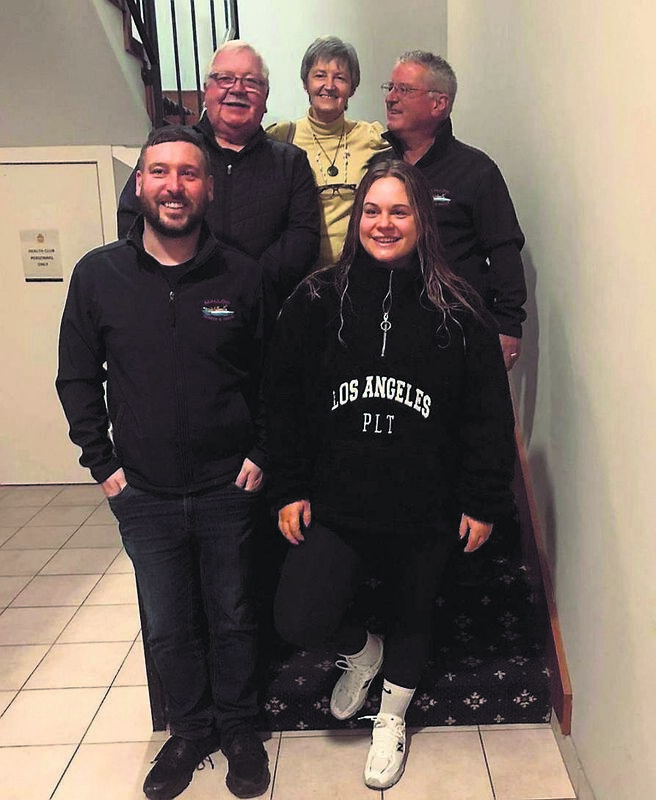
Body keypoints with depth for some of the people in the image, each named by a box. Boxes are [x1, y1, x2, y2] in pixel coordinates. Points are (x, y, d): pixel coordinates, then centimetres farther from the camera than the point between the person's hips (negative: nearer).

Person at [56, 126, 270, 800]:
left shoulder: (241, 276, -5)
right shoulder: (98, 275, -4)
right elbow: (77, 378, 4)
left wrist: (261, 453, -2)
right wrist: (102, 464, 0)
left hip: (228, 490, 0)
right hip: (144, 494, 1)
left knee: (231, 619, 15)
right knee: (169, 628, 16)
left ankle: (237, 727, 39)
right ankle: (191, 730, 40)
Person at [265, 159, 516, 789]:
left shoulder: (457, 311, -6)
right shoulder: (317, 301, -4)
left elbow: (489, 414, -1)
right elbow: (281, 401, 0)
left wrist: (483, 502, -2)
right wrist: (287, 489, -2)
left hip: (425, 512, 0)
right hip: (333, 505, 0)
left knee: (412, 614, 18)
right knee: (299, 622, -10)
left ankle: (392, 718, 49)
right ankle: (361, 650, 29)